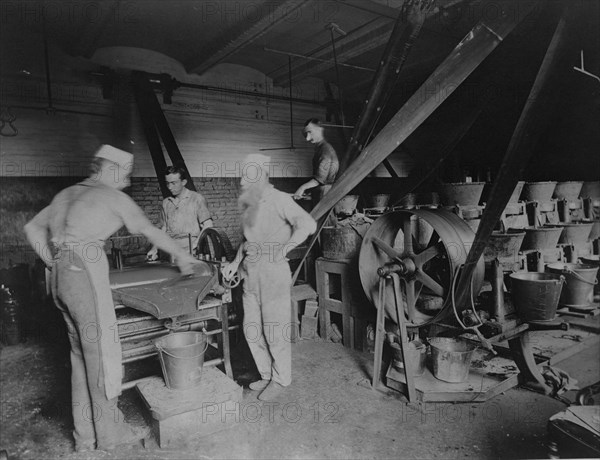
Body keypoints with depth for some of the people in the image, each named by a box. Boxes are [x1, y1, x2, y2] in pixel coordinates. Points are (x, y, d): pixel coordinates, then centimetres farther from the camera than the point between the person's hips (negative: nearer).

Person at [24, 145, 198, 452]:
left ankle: (85, 436, 23)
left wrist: (55, 264, 18)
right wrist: (182, 256, 16)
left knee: (81, 354, 14)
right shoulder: (113, 196, 0)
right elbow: (151, 232, 5)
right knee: (103, 352, 1)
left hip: (61, 278, 8)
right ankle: (110, 432, 13)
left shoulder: (68, 193, 21)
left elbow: (32, 228, 23)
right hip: (85, 276, -8)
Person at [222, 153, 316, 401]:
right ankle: (267, 375, 32)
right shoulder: (248, 203, 11)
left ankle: (280, 380, 24)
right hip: (251, 274, 8)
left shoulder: (279, 199, -12)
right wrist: (236, 262, 12)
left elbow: (308, 224, -22)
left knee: (275, 332, 3)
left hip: (273, 273, -8)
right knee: (252, 330, 13)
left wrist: (282, 250, -18)